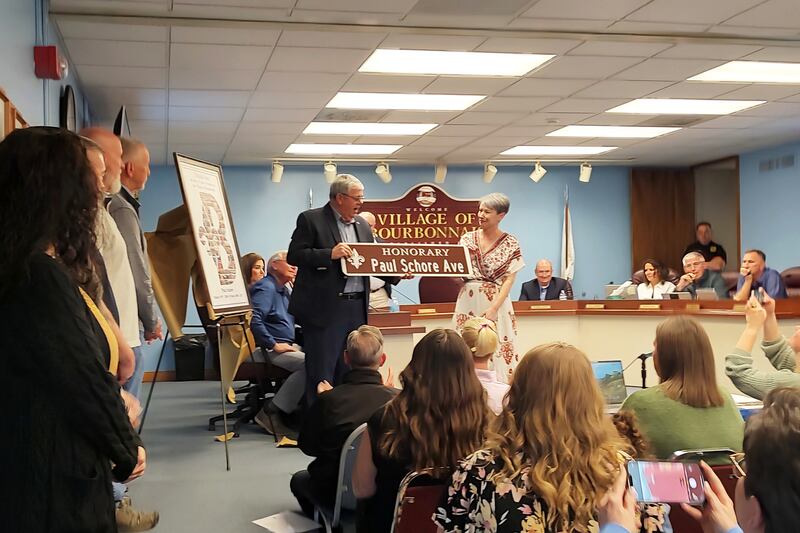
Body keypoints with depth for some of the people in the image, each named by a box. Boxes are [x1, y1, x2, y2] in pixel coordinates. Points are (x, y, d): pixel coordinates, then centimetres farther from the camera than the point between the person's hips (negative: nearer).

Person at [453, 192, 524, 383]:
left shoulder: (510, 242, 0)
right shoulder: (467, 238, 9)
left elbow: (509, 279, -5)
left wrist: (493, 309, -14)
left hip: (496, 302, -3)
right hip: (468, 301, 3)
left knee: (498, 351, -4)